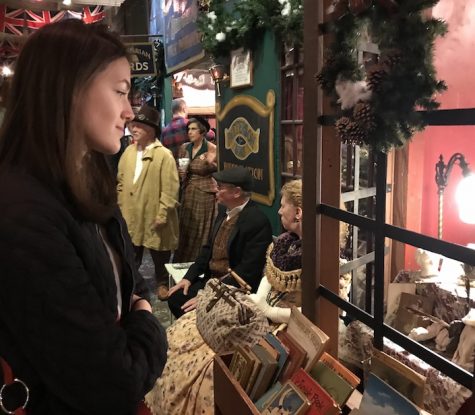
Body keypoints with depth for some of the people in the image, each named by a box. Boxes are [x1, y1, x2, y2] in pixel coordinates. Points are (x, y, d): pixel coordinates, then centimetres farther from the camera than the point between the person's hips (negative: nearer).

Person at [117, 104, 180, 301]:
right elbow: (121, 182, 11)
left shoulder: (164, 155, -14)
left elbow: (170, 189, -16)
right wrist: (120, 207, 8)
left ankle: (162, 283, 32)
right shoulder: (128, 152, 5)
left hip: (153, 216, -5)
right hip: (131, 216, 5)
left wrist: (163, 214, -18)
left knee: (159, 256, 12)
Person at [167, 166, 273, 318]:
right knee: (175, 298, -1)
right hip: (211, 279, 8)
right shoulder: (224, 209, 3)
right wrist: (189, 277, 2)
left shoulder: (258, 222, -22)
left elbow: (247, 271, -23)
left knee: (195, 310, -21)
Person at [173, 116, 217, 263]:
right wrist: (181, 173, -5)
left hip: (205, 195, -5)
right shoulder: (184, 148, 6)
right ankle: (182, 263, 23)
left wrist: (210, 162, -23)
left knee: (201, 233, 2)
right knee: (185, 232, 10)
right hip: (187, 193, 5)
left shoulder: (212, 150, -10)